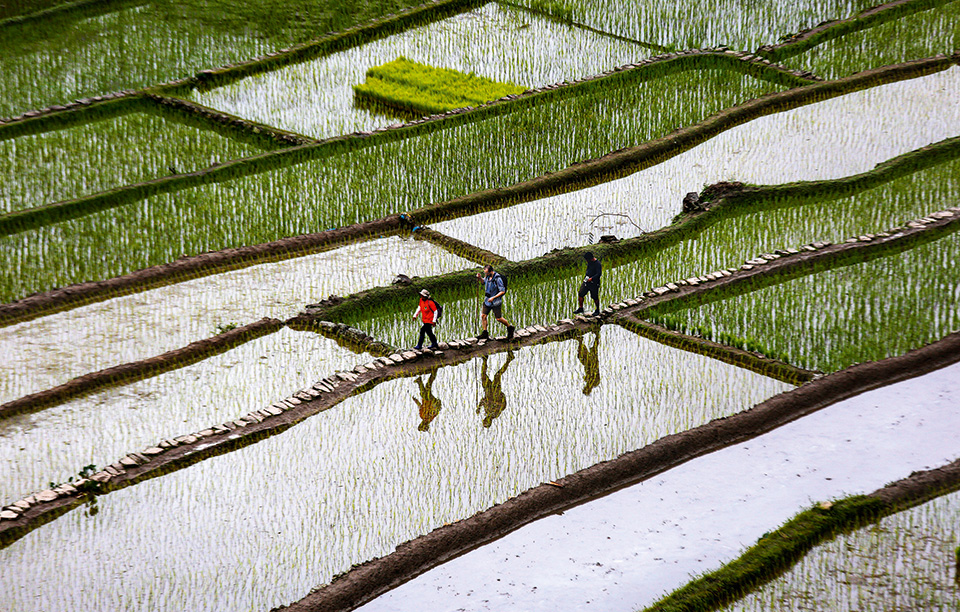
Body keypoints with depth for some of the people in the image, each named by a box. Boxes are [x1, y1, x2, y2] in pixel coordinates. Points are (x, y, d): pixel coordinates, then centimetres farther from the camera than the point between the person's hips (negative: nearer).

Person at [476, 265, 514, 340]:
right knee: (483, 315, 0)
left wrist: (493, 298, -26)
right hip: (487, 300, 7)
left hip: (496, 302, -7)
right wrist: (480, 277, -3)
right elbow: (483, 281, 19)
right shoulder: (487, 276, -3)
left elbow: (502, 291, -21)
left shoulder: (498, 279, -25)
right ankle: (485, 333, 8)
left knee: (499, 318, 4)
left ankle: (510, 328, 27)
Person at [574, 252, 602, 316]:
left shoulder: (597, 263, -18)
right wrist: (586, 276, 15)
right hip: (586, 281, 7)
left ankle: (597, 310, 21)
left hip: (594, 282, -7)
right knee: (580, 294, 2)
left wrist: (591, 278, -33)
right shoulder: (589, 262, 7)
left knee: (595, 297, 3)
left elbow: (599, 274, -24)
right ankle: (580, 308, 15)